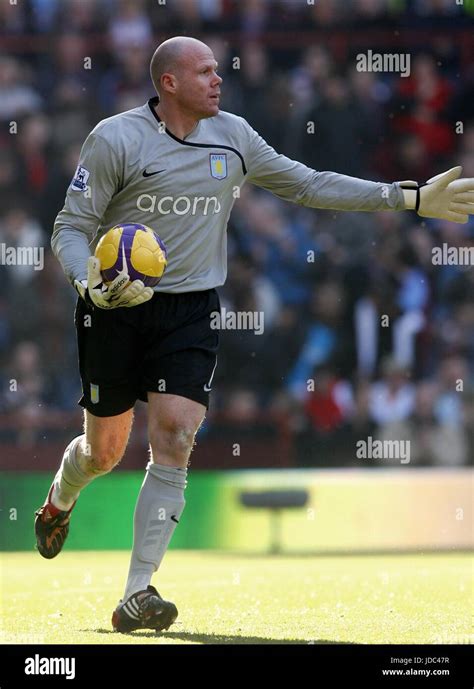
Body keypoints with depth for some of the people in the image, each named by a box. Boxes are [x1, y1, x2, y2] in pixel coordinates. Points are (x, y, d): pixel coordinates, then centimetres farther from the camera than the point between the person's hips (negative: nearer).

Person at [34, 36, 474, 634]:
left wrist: (411, 198, 8)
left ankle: (137, 596, -15)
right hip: (115, 309, -2)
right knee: (104, 450, 7)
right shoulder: (115, 138, -10)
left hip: (190, 310, 2)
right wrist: (93, 284, -29)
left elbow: (309, 185, 12)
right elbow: (70, 228, -7)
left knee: (174, 437, -15)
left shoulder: (232, 136, 3)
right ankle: (59, 500, 47)